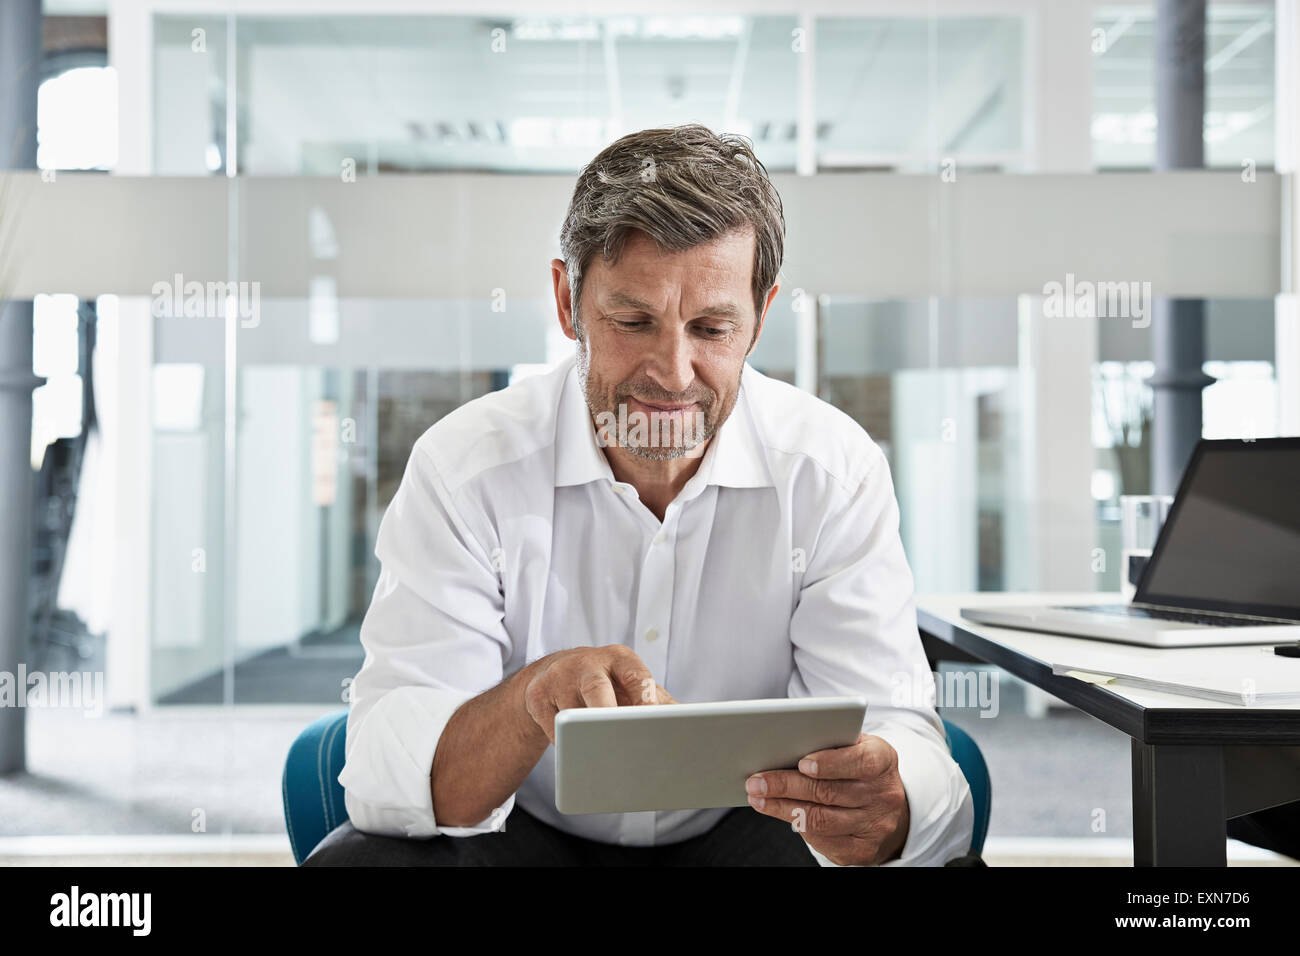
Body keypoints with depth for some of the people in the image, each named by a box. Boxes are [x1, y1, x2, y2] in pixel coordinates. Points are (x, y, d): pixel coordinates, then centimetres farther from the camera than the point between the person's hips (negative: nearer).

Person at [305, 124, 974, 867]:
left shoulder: (835, 471, -12)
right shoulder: (466, 468, -15)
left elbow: (895, 730, -17)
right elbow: (384, 772, -22)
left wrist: (882, 811, -42)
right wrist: (530, 700, -43)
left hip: (741, 829, 2)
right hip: (524, 832, -1)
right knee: (352, 859, -28)